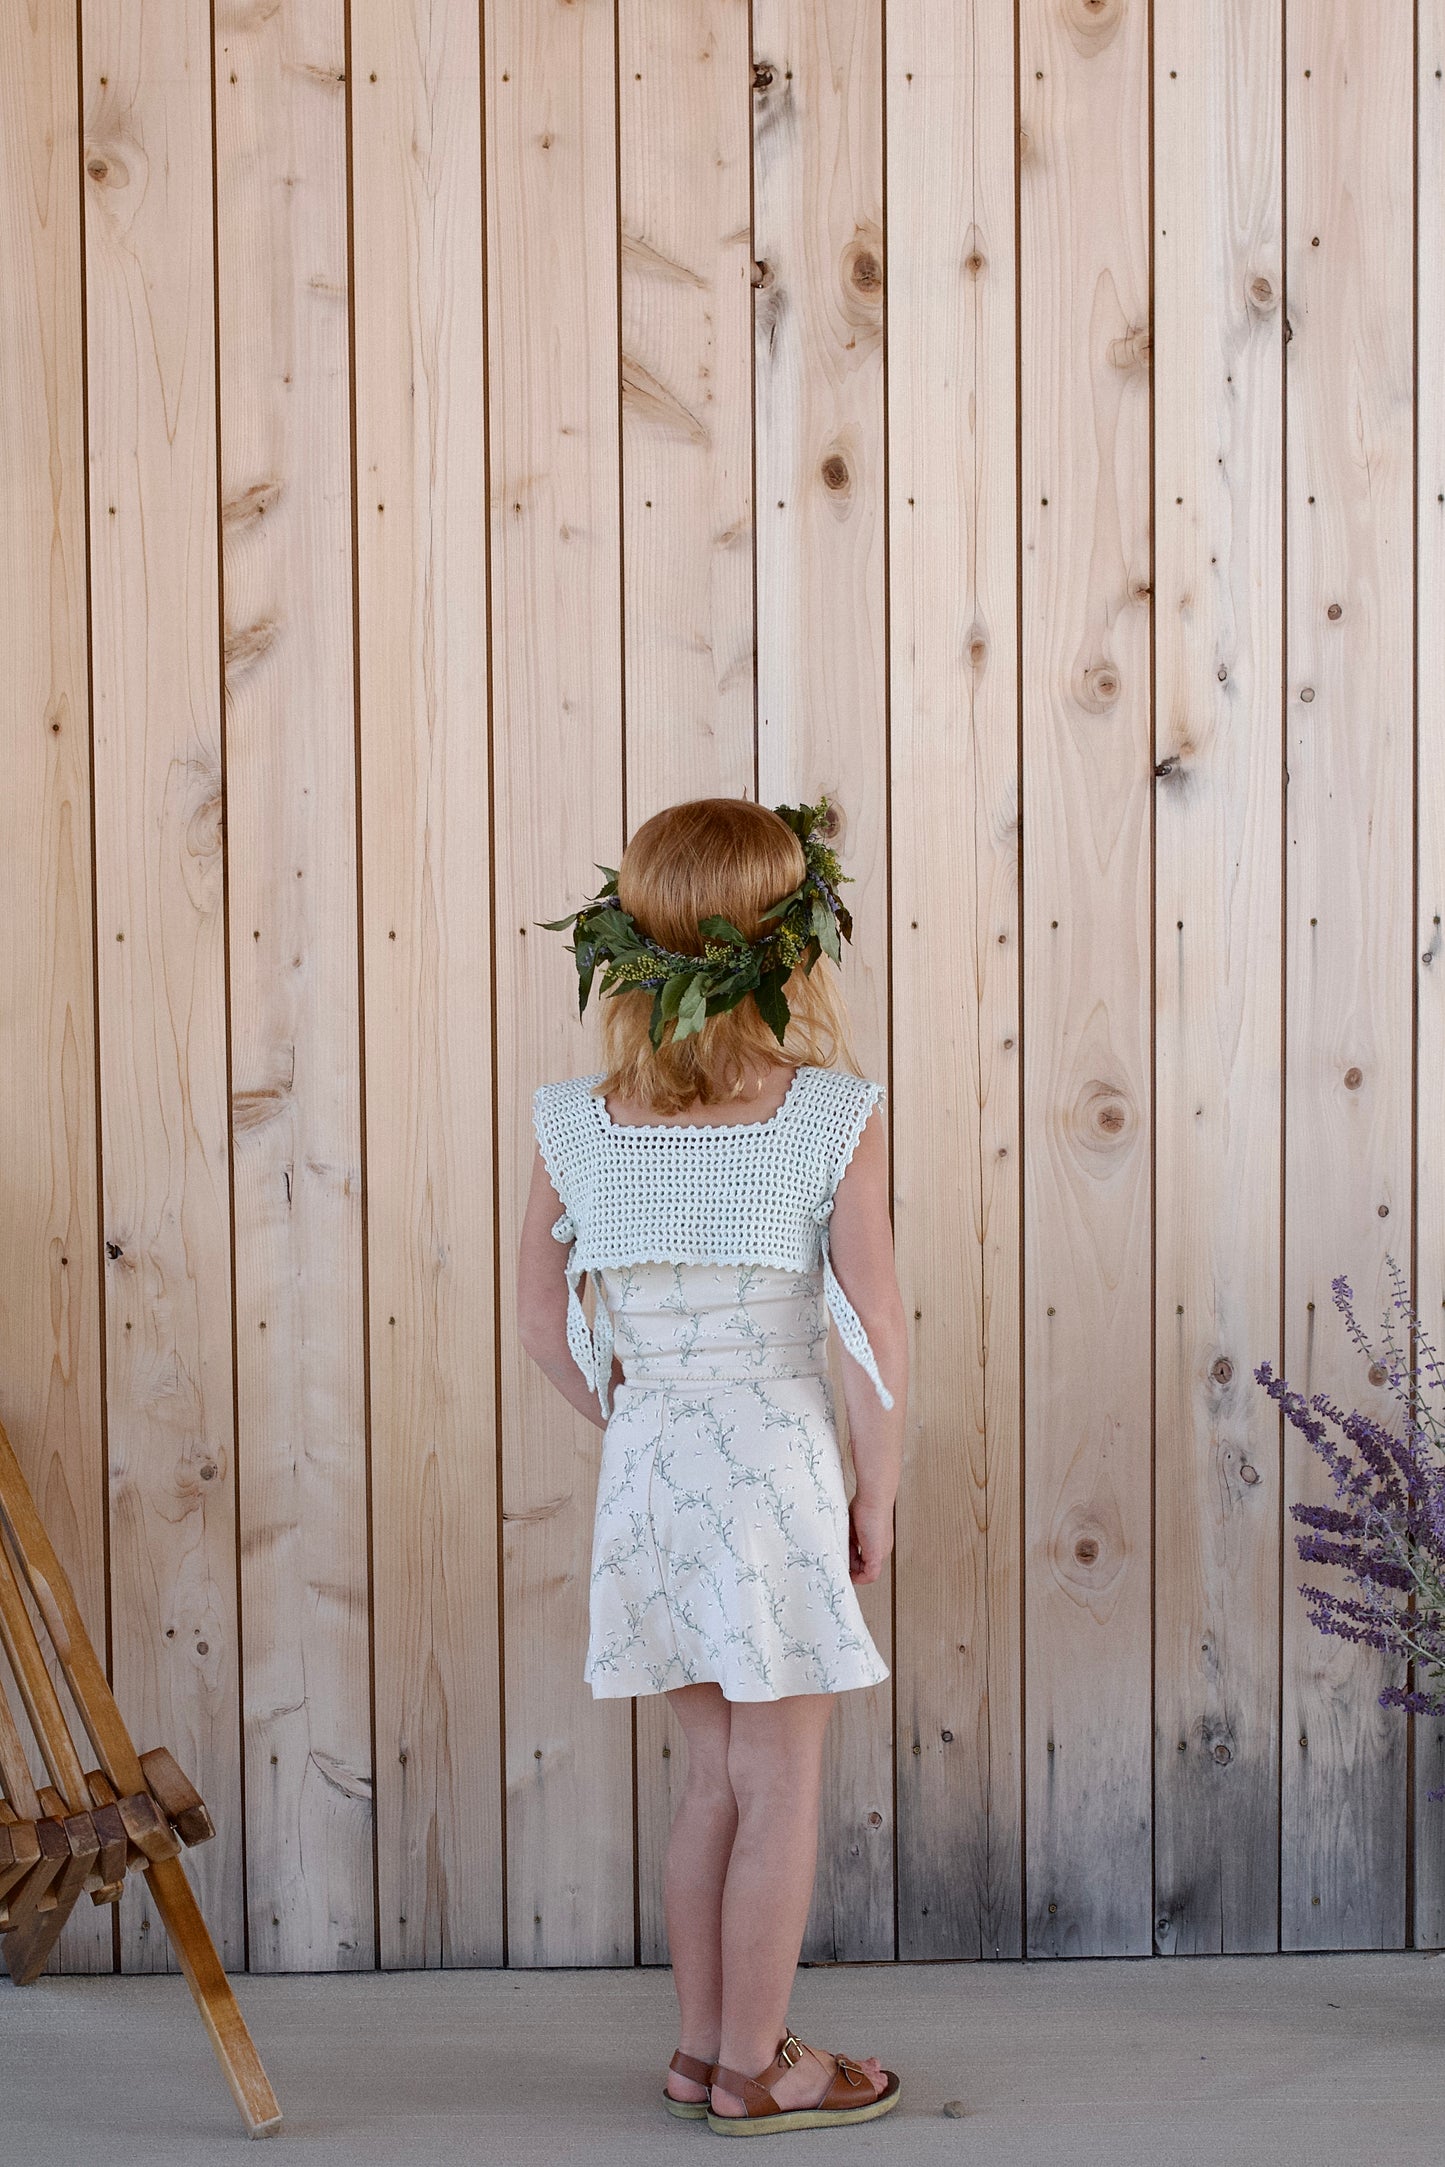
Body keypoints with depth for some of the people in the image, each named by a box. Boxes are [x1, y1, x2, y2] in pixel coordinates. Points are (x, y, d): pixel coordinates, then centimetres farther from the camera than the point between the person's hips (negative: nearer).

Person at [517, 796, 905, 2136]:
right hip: (780, 1463, -4)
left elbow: (542, 1320, 5)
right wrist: (878, 1493, 1)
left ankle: (703, 2048, 27)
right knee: (782, 1786, 9)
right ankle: (754, 2070, 18)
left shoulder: (578, 1125, -1)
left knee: (717, 1774, 19)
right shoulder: (836, 1116, -11)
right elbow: (874, 1329, -10)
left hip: (646, 1467, 5)